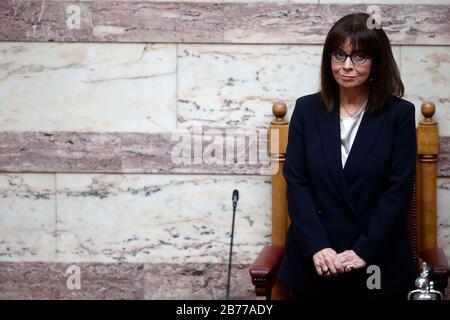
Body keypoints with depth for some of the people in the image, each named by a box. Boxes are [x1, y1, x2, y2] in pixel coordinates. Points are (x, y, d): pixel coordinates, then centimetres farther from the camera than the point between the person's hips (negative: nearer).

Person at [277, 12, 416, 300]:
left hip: (379, 261, -1)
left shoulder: (399, 114, -2)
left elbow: (399, 189, -7)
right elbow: (296, 182, -2)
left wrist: (365, 251, -14)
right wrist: (316, 246, -13)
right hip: (314, 260, 1)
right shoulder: (307, 109, 3)